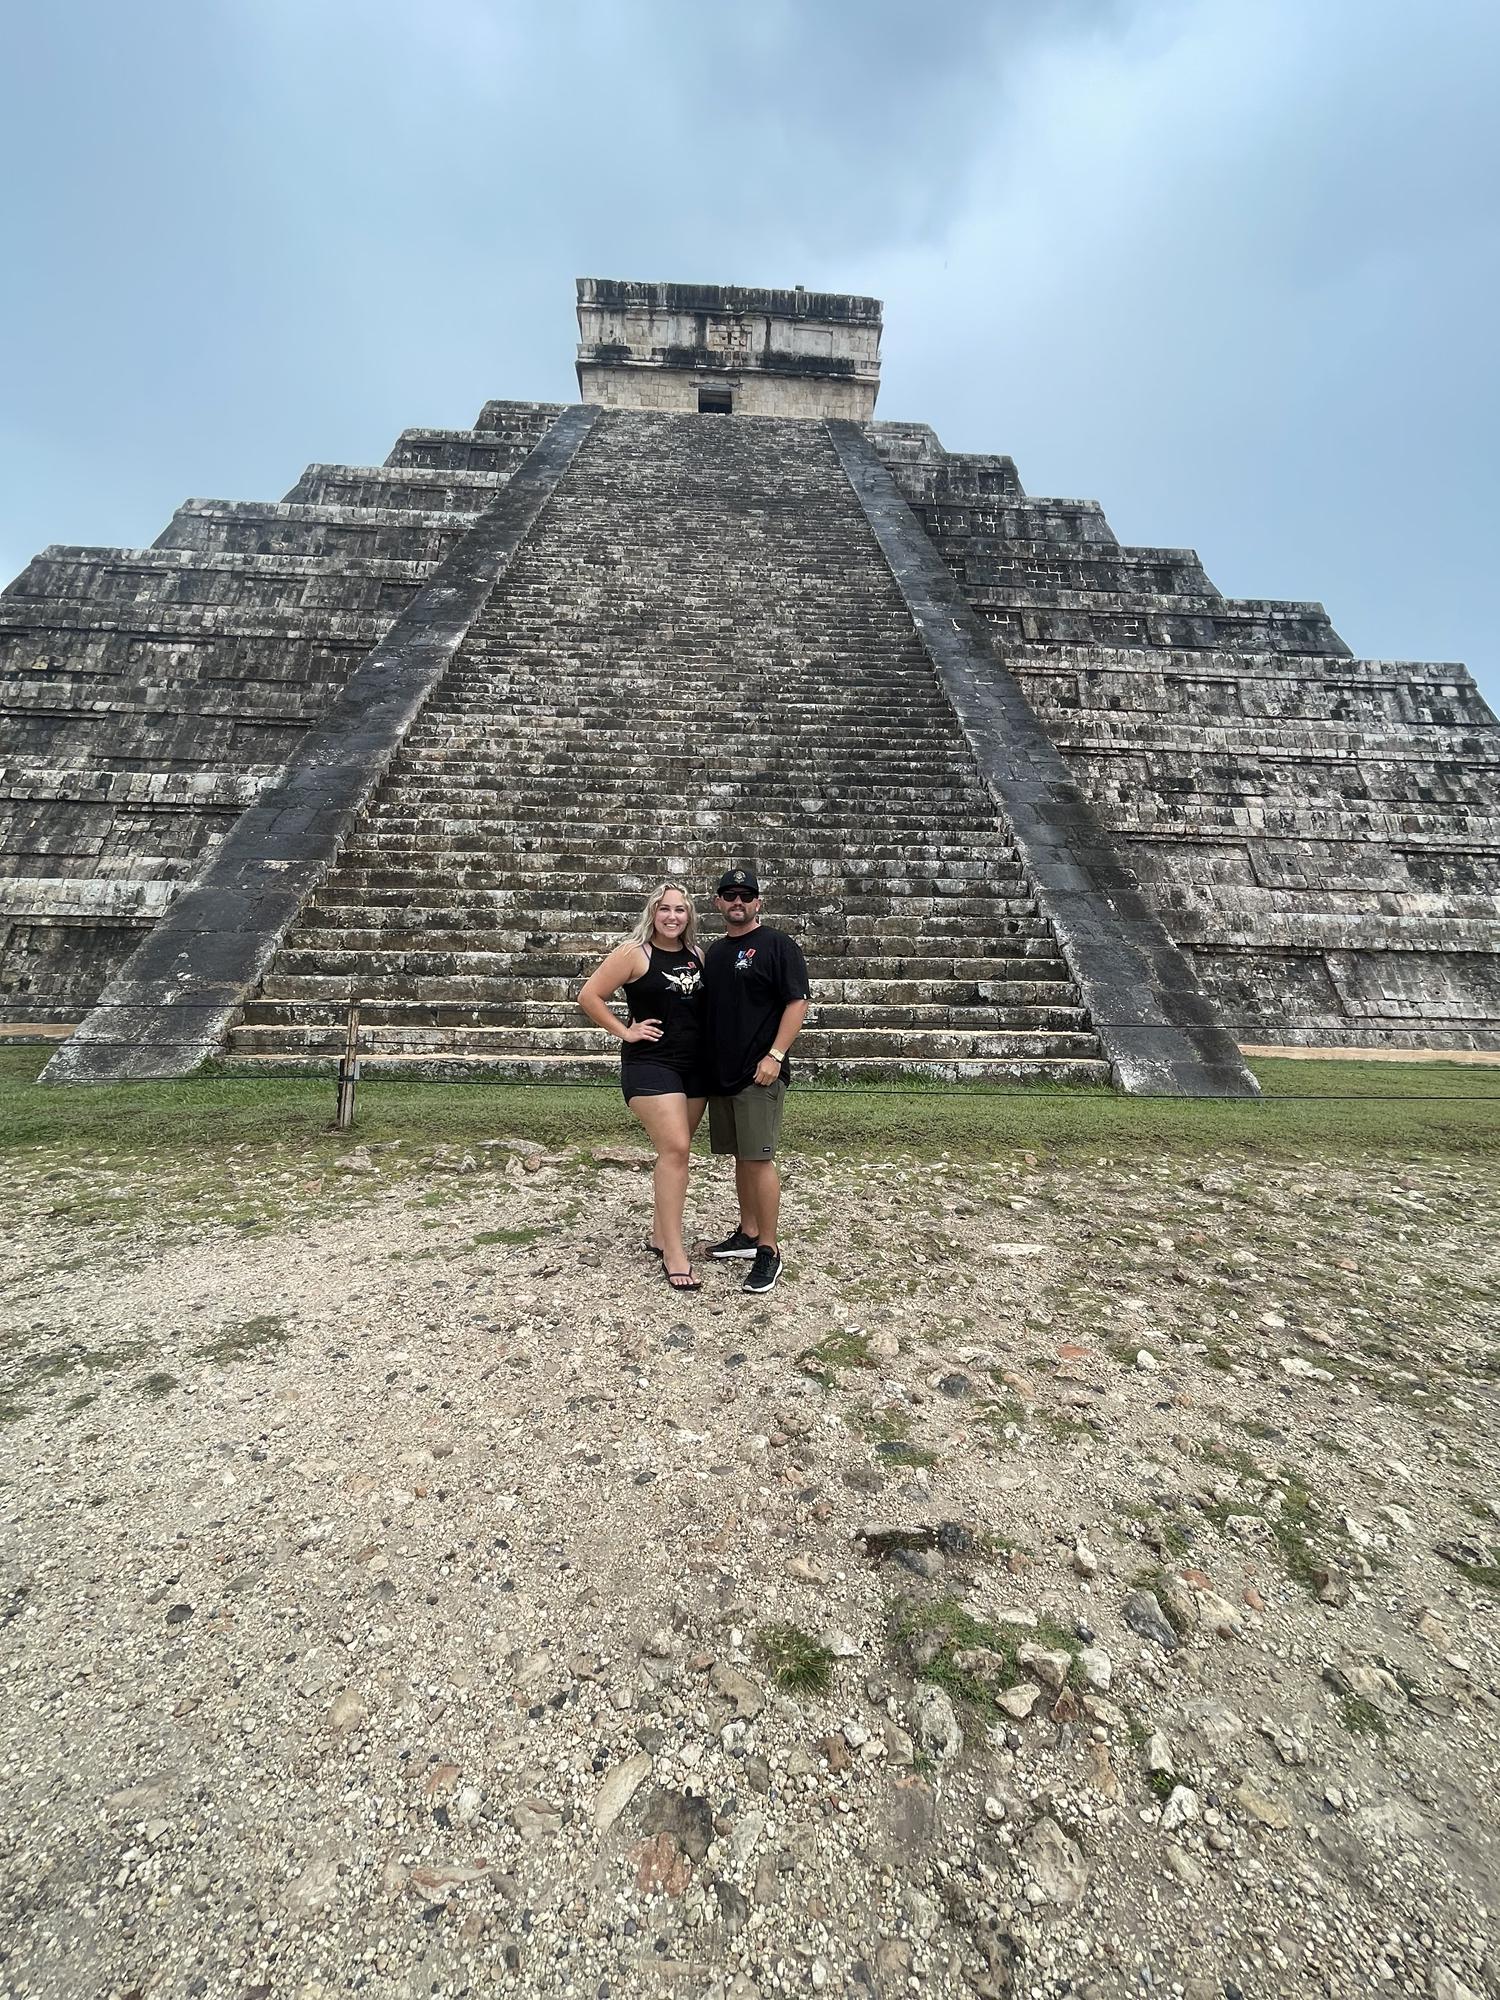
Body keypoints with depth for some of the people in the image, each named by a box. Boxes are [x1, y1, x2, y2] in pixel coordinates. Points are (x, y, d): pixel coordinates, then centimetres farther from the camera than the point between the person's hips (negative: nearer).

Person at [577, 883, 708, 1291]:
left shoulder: (696, 955, 8)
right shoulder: (634, 953, -9)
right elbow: (589, 995, -8)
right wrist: (624, 1031, -10)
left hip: (695, 1064, 6)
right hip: (650, 1064, -6)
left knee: (676, 1151, 12)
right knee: (674, 1149, -15)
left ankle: (660, 1237, 27)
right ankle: (674, 1254, -7)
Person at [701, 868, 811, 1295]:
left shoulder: (777, 945, -5)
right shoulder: (714, 951, 16)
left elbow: (797, 1002, -12)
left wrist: (775, 1055, -19)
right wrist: (703, 1060, 16)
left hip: (759, 1075, -7)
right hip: (721, 1072, 7)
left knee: (758, 1159, -6)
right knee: (741, 1157, 15)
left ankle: (768, 1251, 4)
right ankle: (747, 1234, 28)